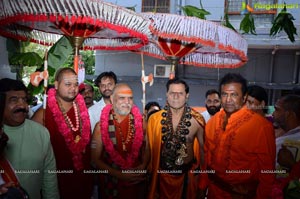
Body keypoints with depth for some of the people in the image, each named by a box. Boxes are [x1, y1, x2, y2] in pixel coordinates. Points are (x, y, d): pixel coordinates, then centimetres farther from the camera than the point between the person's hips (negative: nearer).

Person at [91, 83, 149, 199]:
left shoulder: (140, 121, -8)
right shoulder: (101, 126, -11)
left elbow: (147, 149, 3)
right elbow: (95, 159, -6)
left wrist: (142, 167, -14)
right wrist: (119, 174, -15)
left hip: (137, 182, 2)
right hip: (111, 182, -1)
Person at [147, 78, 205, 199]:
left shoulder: (197, 120, -13)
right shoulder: (155, 119, -11)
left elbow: (203, 147, 1)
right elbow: (150, 147, 1)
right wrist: (150, 170, 5)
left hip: (188, 172, 0)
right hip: (162, 172, 1)